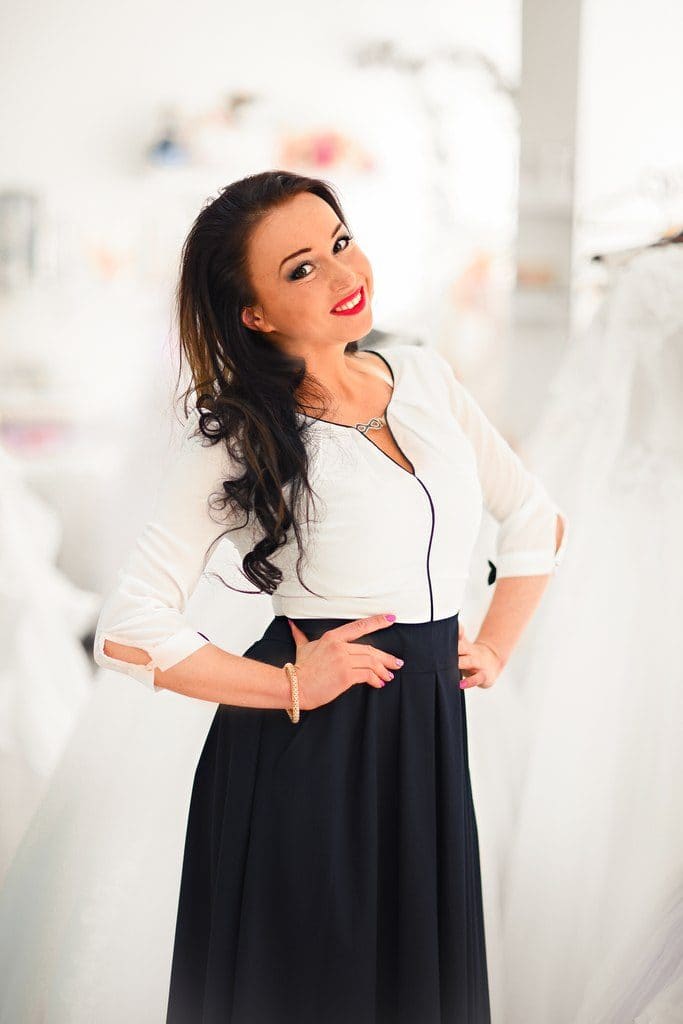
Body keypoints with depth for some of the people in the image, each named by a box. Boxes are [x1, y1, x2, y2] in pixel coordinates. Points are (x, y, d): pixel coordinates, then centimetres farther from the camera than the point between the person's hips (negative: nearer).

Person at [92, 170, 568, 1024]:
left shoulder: (425, 377, 5)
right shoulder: (236, 440, -10)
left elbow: (540, 519, 17)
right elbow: (128, 631, -16)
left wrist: (494, 649, 9)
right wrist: (288, 685, -12)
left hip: (429, 742, 5)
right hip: (302, 758, -5)